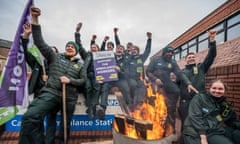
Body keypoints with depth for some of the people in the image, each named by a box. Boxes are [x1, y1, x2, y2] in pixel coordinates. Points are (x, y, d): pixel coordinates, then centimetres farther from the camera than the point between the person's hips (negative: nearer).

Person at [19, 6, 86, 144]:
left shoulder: (80, 65, 16)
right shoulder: (55, 57, 12)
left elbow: (83, 80, 10)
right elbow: (40, 43, 4)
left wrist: (70, 80, -10)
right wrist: (35, 19, -4)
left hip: (70, 97, 2)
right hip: (51, 92, -1)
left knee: (65, 125, 10)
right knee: (30, 117, -25)